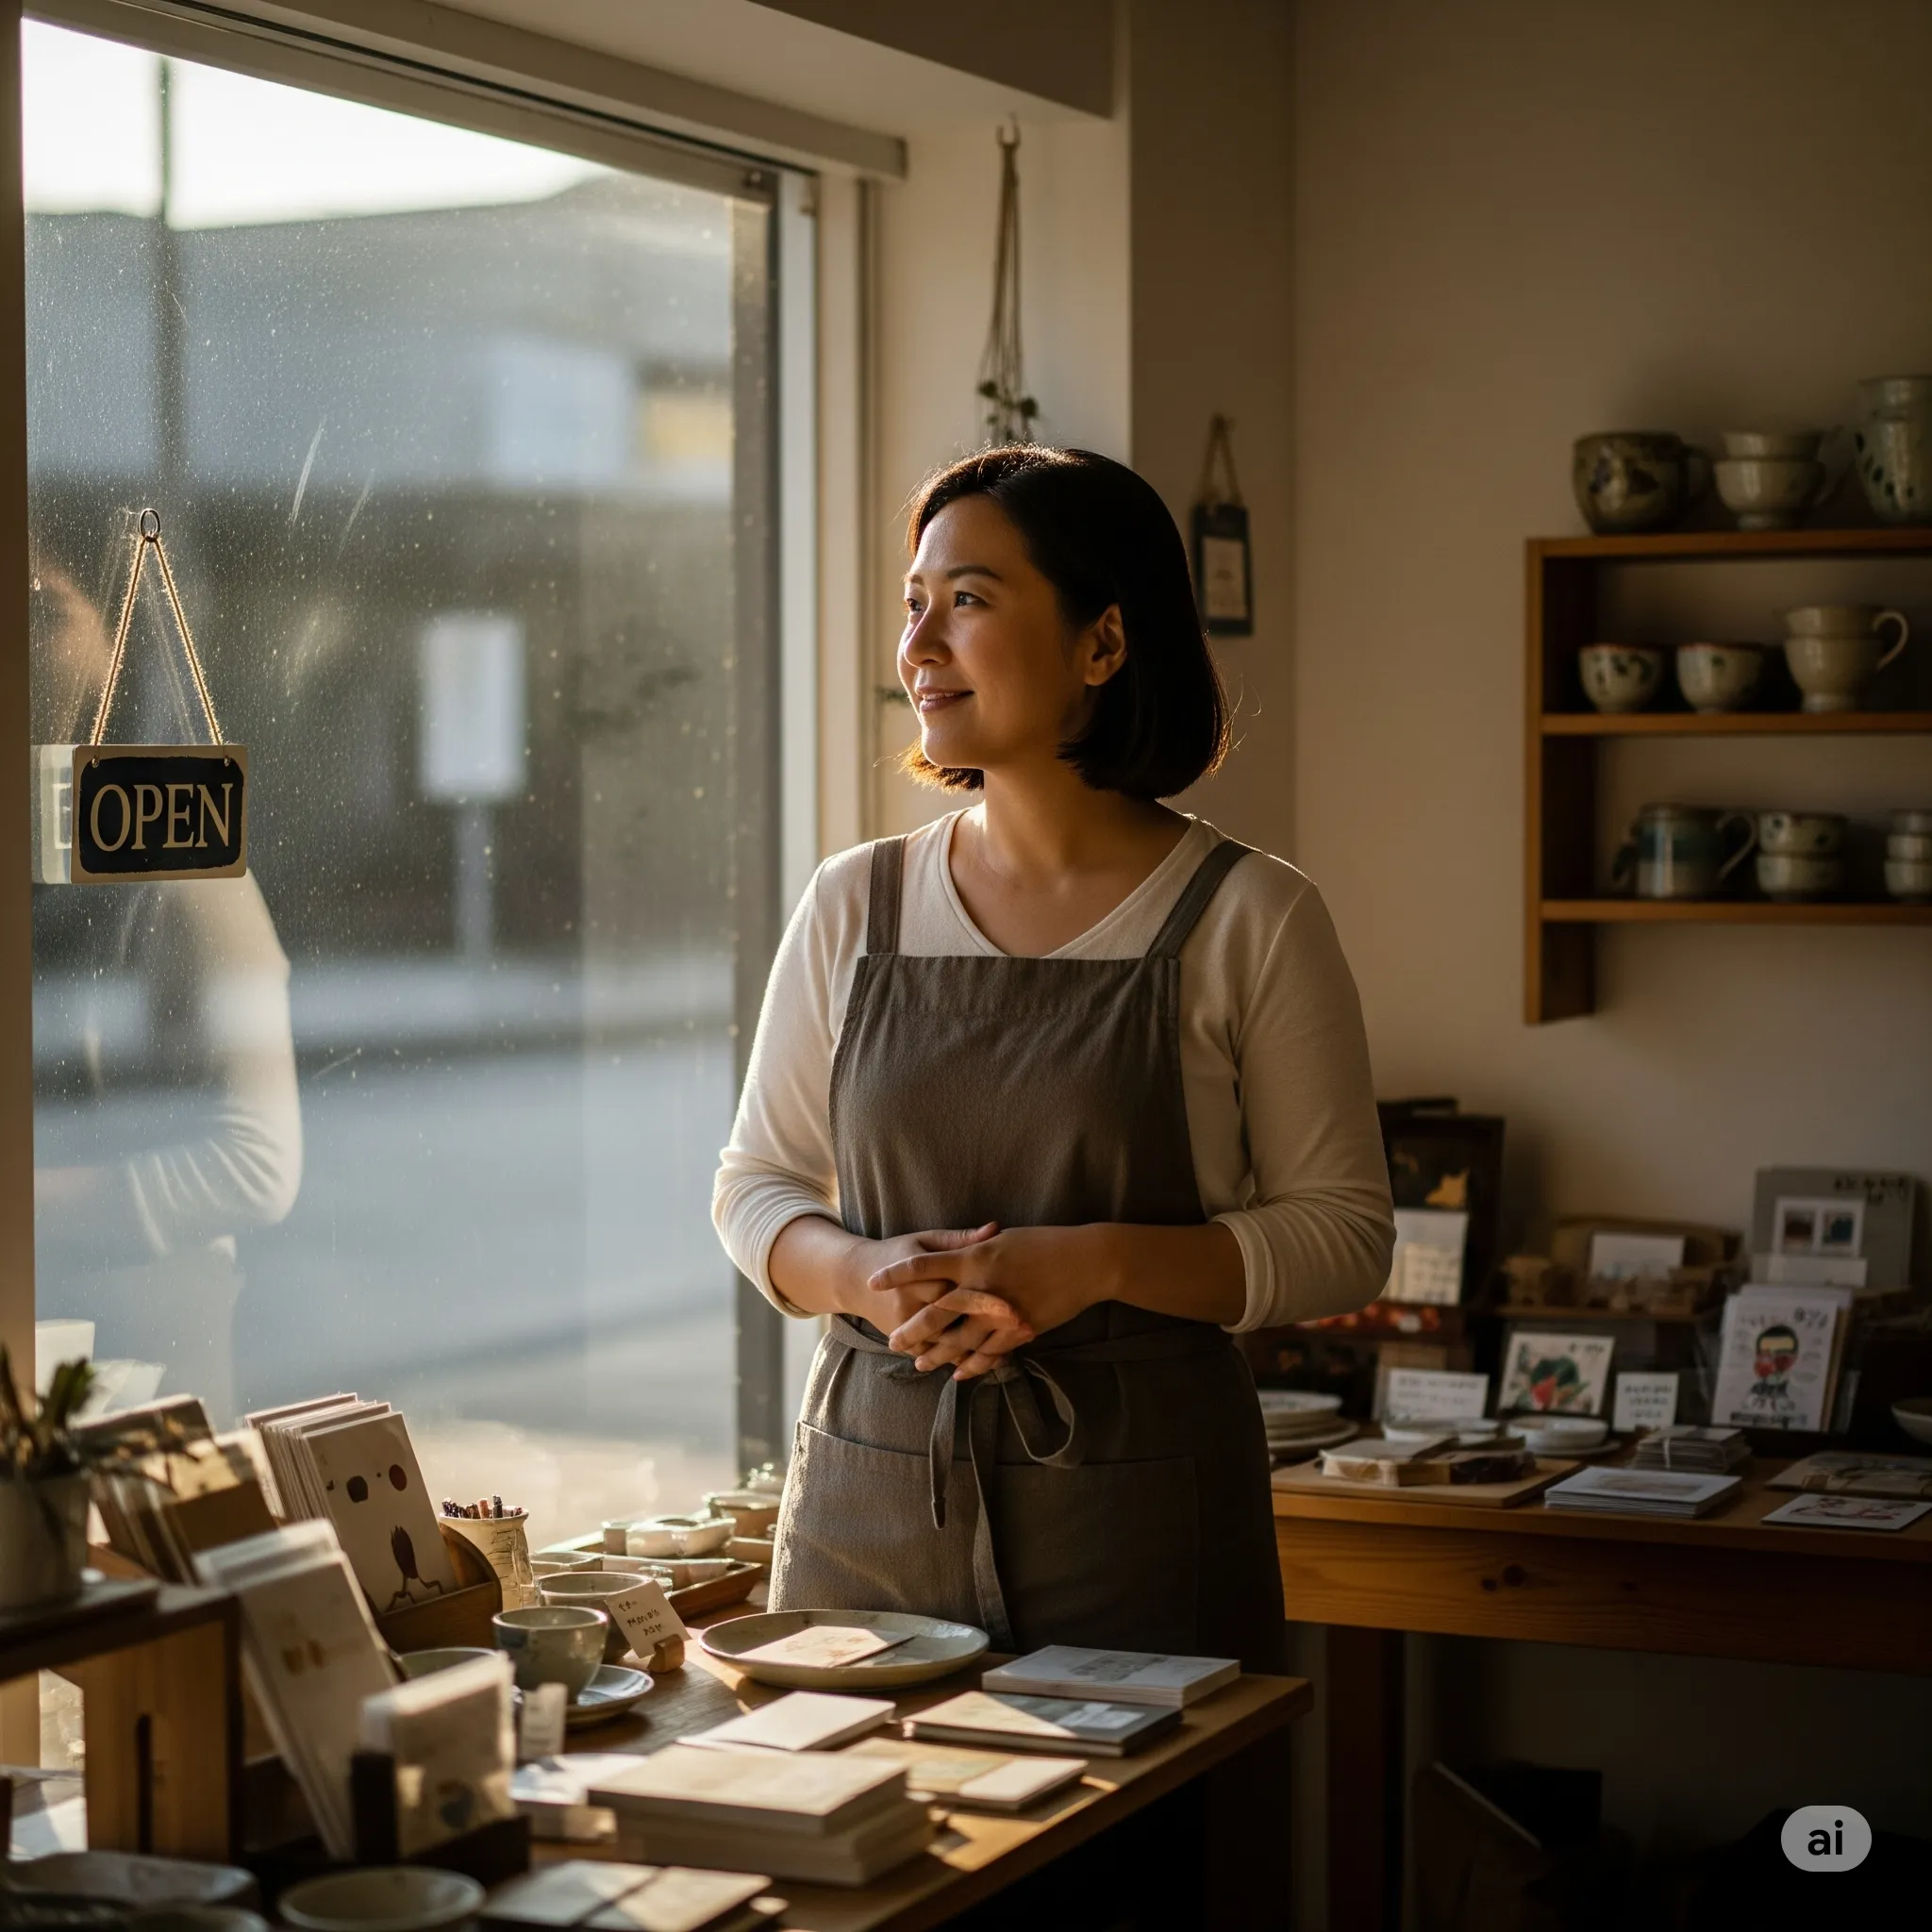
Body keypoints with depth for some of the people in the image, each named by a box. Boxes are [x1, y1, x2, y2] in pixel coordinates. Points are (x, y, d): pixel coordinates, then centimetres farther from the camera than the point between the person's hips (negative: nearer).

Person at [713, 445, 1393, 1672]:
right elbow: (757, 1185, 13)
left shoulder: (1247, 917, -3)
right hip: (873, 1493, 3)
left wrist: (1100, 1263, -17)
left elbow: (1344, 1229, -2)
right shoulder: (855, 907, 7)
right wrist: (868, 1275, -9)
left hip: (1138, 1512, -2)